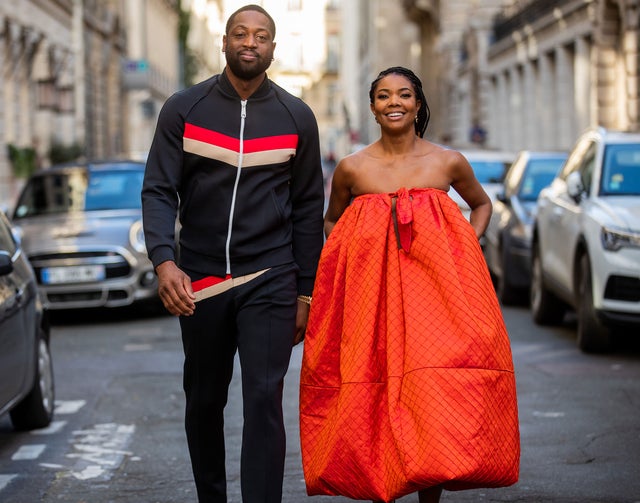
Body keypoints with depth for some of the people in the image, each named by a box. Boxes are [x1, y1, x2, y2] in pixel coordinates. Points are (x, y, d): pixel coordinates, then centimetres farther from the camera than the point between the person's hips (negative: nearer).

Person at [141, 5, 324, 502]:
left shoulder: (296, 117, 4)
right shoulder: (184, 109, 2)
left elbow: (308, 209, 8)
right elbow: (159, 191, -2)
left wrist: (305, 292, 5)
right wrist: (164, 260, -20)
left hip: (270, 279, -1)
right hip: (199, 280, 1)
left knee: (264, 399, -11)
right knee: (204, 402, 11)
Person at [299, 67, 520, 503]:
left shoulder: (448, 163, 4)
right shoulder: (352, 168, 4)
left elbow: (482, 205, 22)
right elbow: (331, 221, 21)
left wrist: (468, 251, 8)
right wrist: (361, 257, 5)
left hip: (437, 288, 0)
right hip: (370, 296, 0)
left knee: (435, 397, -8)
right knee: (371, 397, -3)